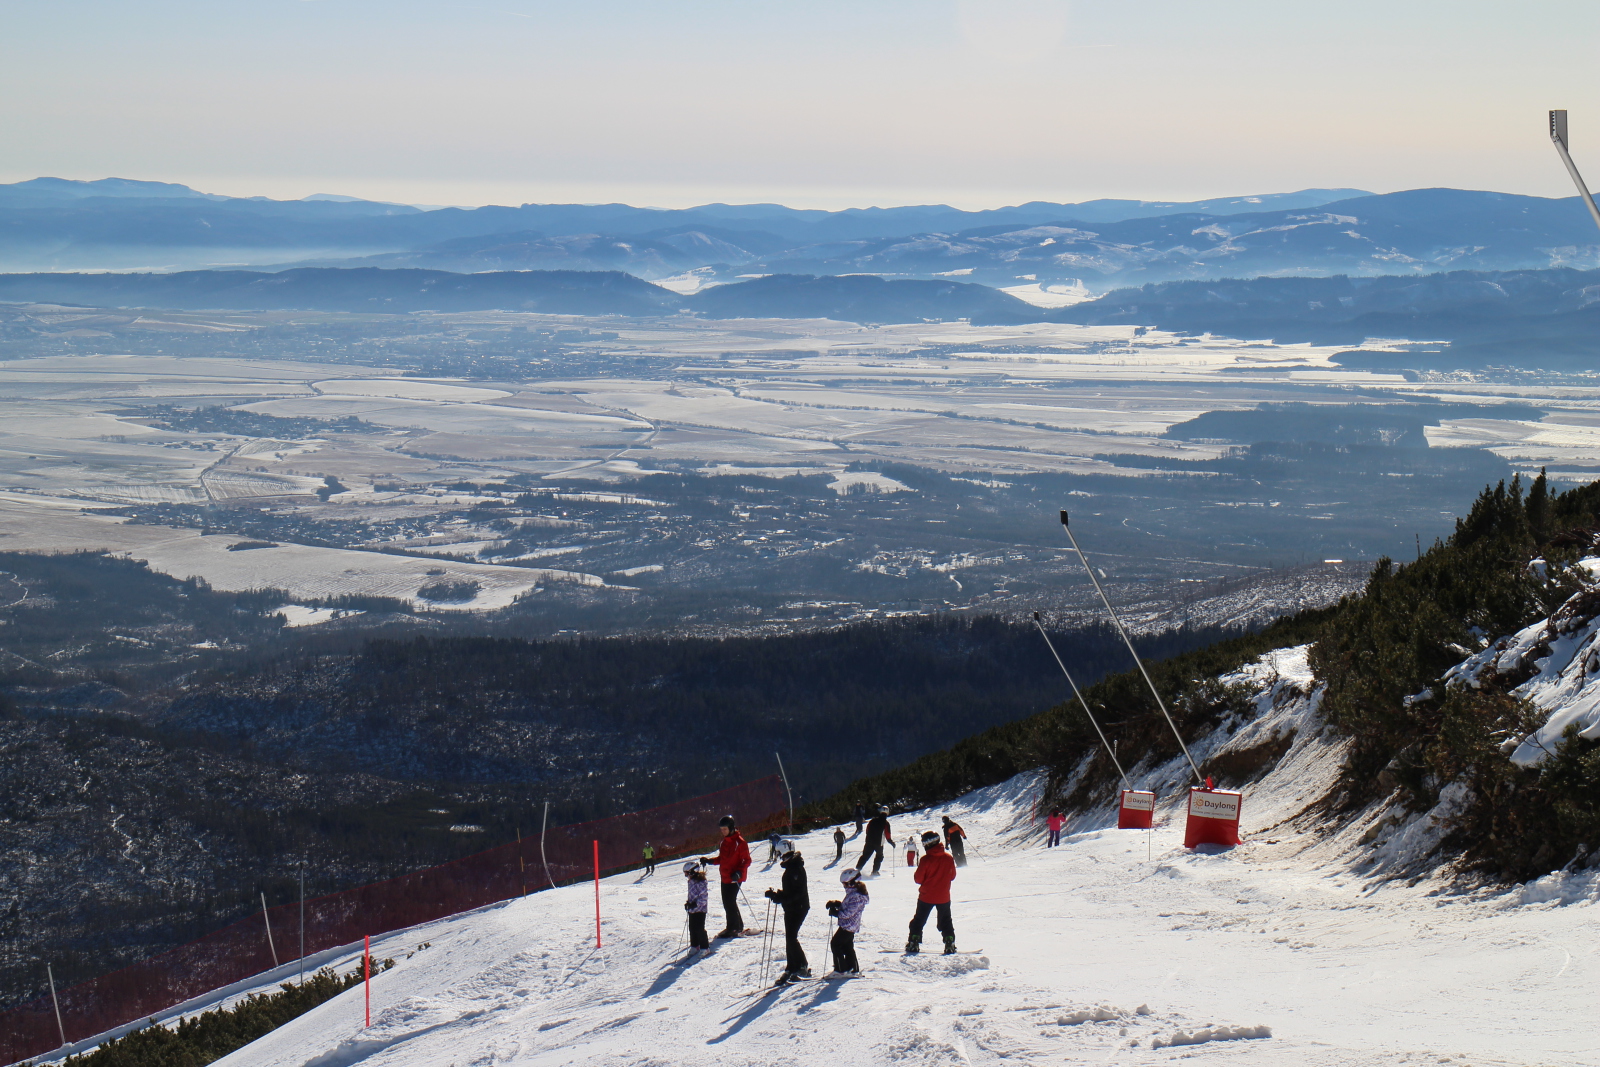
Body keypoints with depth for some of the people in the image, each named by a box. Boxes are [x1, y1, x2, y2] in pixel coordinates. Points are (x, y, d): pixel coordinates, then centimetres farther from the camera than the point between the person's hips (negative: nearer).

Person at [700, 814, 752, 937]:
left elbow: (746, 860, -12)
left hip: (735, 878, -8)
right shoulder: (725, 841, 13)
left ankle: (735, 928, -2)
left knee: (730, 902, -10)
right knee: (727, 902, 9)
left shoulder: (739, 842, -12)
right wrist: (709, 860, 9)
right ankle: (735, 926, 18)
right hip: (725, 877, 8)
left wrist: (738, 873, -25)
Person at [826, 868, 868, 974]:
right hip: (850, 926, 10)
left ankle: (840, 969, 0)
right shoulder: (853, 892, 9)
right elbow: (847, 906, 21)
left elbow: (848, 912, -27)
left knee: (835, 944, -3)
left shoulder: (856, 896, -24)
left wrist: (836, 912, -20)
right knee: (847, 947, 19)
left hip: (848, 926, -10)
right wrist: (836, 904, 8)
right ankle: (853, 969, 27)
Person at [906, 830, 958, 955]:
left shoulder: (926, 859, -16)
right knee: (945, 921, 14)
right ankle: (950, 945, 7)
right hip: (944, 896, 3)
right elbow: (952, 876, 7)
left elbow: (918, 879, -11)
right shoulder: (948, 858, -4)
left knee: (919, 920, 11)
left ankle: (914, 943, 8)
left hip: (926, 896, -3)